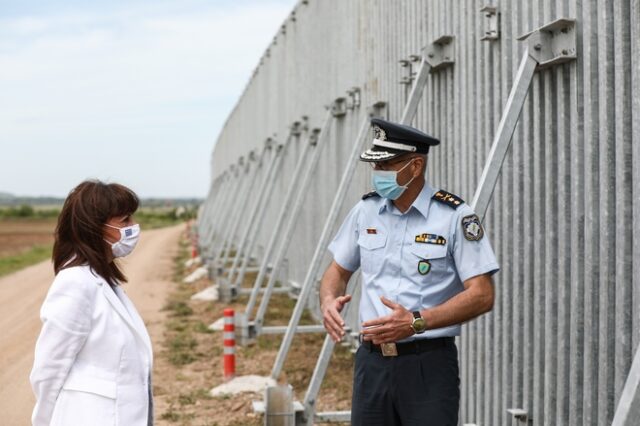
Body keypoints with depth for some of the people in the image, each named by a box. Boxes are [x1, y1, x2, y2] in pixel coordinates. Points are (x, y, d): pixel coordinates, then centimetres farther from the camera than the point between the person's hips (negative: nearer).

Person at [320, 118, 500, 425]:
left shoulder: (455, 216, -9)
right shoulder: (366, 210, 7)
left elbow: (482, 296, -13)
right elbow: (338, 270, 19)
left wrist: (416, 322, -24)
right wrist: (328, 301, -5)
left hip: (429, 364, -5)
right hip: (372, 361, 5)